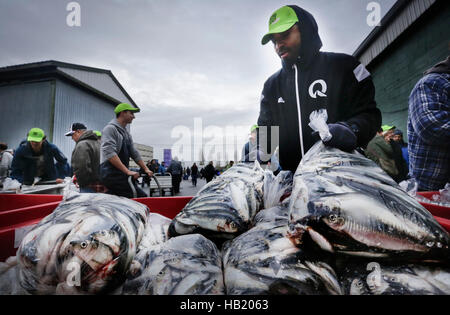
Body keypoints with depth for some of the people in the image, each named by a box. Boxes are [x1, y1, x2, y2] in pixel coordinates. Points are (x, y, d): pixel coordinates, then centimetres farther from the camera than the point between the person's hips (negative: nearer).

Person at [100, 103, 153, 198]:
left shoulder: (126, 133, 22)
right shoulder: (110, 128, -7)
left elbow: (134, 153, 22)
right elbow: (110, 154, -20)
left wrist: (146, 169, 12)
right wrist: (128, 171, -26)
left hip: (121, 174, 10)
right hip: (112, 174, -10)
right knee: (141, 197, -18)